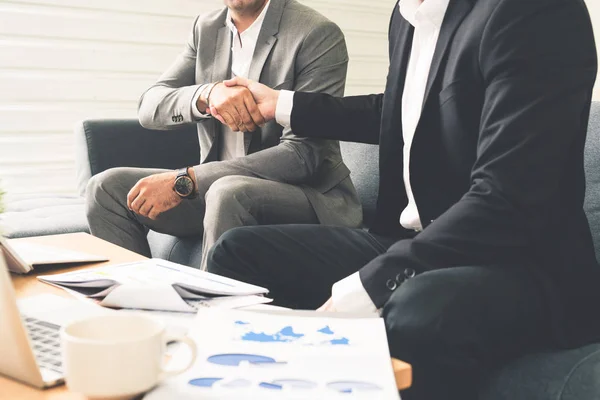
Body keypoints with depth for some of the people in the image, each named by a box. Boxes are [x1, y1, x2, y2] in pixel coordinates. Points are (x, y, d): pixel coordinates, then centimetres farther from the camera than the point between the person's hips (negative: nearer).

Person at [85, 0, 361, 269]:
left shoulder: (318, 34, -13)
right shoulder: (206, 29, 6)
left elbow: (303, 156, -21)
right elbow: (149, 109, -2)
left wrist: (185, 180, -26)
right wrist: (207, 94, -26)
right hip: (218, 188, 6)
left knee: (228, 193, -35)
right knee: (107, 187, -7)